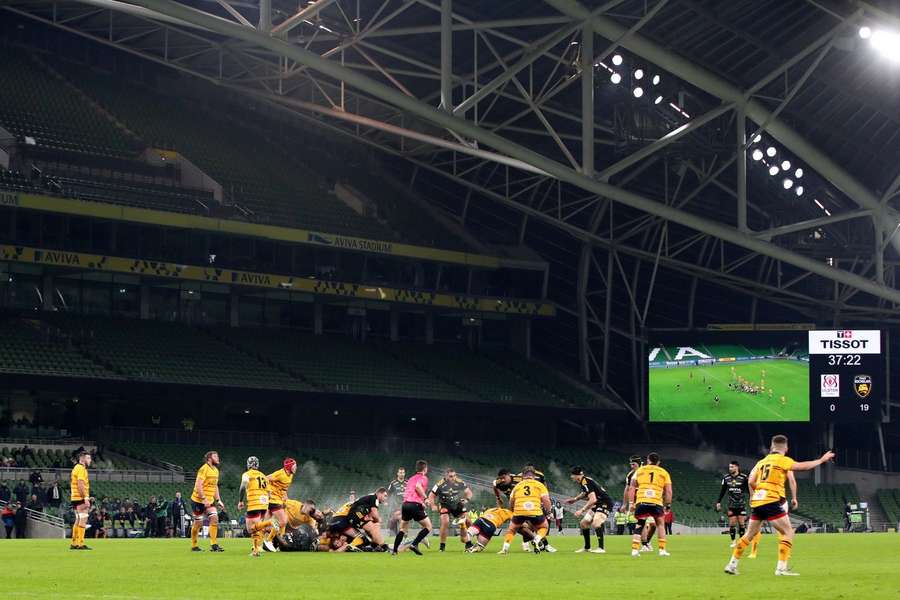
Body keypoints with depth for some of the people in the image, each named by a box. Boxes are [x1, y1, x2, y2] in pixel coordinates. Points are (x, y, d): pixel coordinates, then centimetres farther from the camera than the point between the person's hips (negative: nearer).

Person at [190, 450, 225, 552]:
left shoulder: (216, 470, 11)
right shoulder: (204, 469, -17)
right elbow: (198, 485, -23)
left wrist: (218, 500, 13)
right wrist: (204, 499, -28)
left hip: (209, 500, 7)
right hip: (199, 500, -7)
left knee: (214, 518, -9)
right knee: (198, 523, 0)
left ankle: (214, 545, -8)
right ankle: (194, 546, 14)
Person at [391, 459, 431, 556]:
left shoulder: (411, 478, 24)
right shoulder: (423, 478, 2)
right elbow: (418, 486, -19)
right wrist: (425, 498, -10)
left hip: (405, 503, 7)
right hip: (415, 505, -7)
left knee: (403, 529, 18)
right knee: (428, 527, 3)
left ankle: (394, 550, 9)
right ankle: (414, 544, -11)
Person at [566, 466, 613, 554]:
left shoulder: (586, 482, -22)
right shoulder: (584, 481, 7)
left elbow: (593, 500, -29)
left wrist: (582, 510, -27)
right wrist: (575, 499, 25)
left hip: (605, 503, -11)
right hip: (597, 504, 11)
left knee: (595, 523, -29)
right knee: (583, 523, 11)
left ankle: (601, 548, -28)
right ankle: (587, 547, 21)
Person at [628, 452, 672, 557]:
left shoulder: (639, 470, 18)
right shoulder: (664, 473, 16)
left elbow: (632, 488, 13)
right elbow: (668, 491, 11)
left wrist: (631, 503, 14)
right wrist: (667, 505, 19)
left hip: (641, 501, 1)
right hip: (656, 502, -1)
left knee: (640, 525, 10)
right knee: (660, 525, 17)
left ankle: (635, 549, -1)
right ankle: (662, 549, 13)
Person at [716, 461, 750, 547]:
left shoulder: (743, 478, -8)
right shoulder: (726, 478, 2)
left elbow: (749, 490, -3)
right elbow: (722, 491, 10)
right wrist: (718, 502, 7)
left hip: (741, 504, -2)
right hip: (731, 505, 2)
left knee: (741, 523, -2)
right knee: (732, 523, -2)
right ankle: (733, 541, 7)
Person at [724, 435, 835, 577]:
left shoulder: (762, 462, 17)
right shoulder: (783, 460, -1)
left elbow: (751, 481, 11)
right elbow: (803, 466, -11)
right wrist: (821, 460, -2)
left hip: (756, 502, 7)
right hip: (772, 501, -7)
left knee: (750, 534, 19)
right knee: (788, 533, -3)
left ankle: (732, 564, 19)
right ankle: (781, 567, -13)